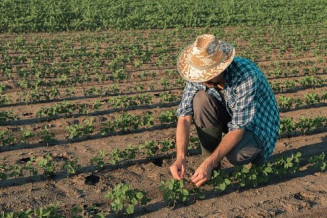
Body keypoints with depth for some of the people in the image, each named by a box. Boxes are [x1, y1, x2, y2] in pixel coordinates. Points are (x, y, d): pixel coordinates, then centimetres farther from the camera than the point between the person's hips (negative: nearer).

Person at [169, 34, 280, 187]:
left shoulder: (247, 75, -36)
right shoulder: (199, 73, -21)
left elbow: (238, 129, -34)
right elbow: (185, 116, -23)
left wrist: (209, 163, -40)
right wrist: (180, 158, -36)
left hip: (257, 124, -4)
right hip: (230, 115, 5)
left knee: (236, 155, -35)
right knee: (201, 99, -26)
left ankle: (255, 152, 3)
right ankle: (209, 157, -8)